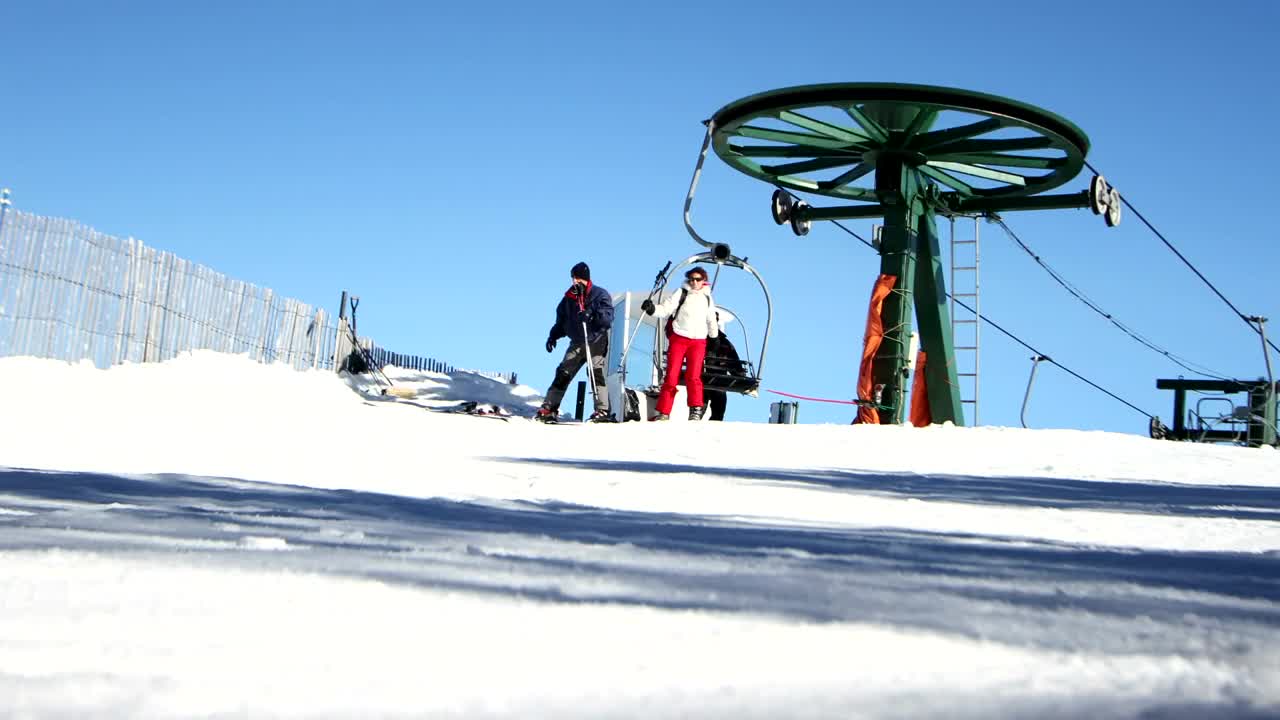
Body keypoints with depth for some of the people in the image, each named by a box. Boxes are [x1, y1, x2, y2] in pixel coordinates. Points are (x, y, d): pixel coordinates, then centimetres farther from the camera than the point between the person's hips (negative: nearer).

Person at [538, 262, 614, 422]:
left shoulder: (600, 295, -6)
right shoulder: (569, 297, 10)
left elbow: (607, 317, -18)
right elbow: (561, 319, 20)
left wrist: (590, 316, -33)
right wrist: (553, 336, 9)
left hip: (597, 341, -5)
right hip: (577, 343, 5)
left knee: (597, 372, -16)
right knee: (563, 373, -1)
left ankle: (603, 410, -19)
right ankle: (550, 408, 0)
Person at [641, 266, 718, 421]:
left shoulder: (707, 298, 15)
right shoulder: (681, 294, 4)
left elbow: (711, 321, 26)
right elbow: (665, 309, -5)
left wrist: (715, 338, 30)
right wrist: (652, 308, -24)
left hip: (698, 342, 1)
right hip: (678, 339, -1)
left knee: (694, 376, -13)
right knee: (671, 376, -4)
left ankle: (696, 411, -10)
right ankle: (663, 412, -2)